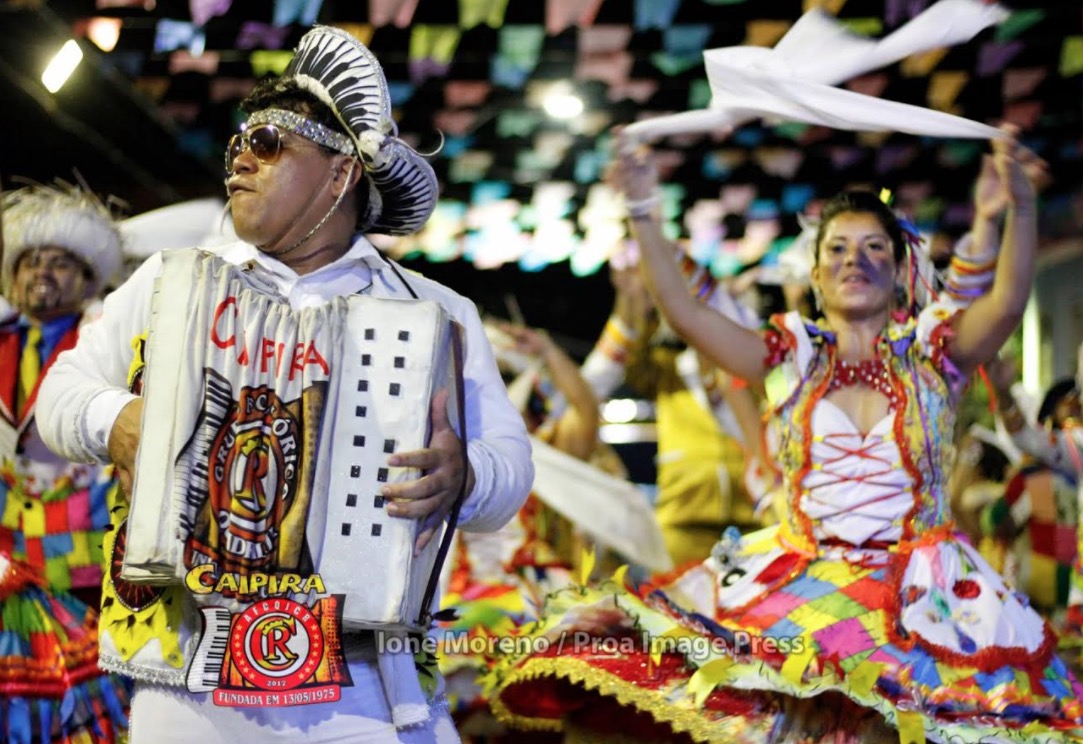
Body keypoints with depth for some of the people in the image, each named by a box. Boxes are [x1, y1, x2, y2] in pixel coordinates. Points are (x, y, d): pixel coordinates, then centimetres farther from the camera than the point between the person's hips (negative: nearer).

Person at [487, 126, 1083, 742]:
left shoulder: (932, 351, 4)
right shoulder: (791, 358, 7)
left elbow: (1009, 303, -14)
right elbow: (685, 312, -2)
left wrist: (1020, 203, -30)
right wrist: (644, 214, -11)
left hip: (921, 589, -1)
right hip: (799, 577, 1)